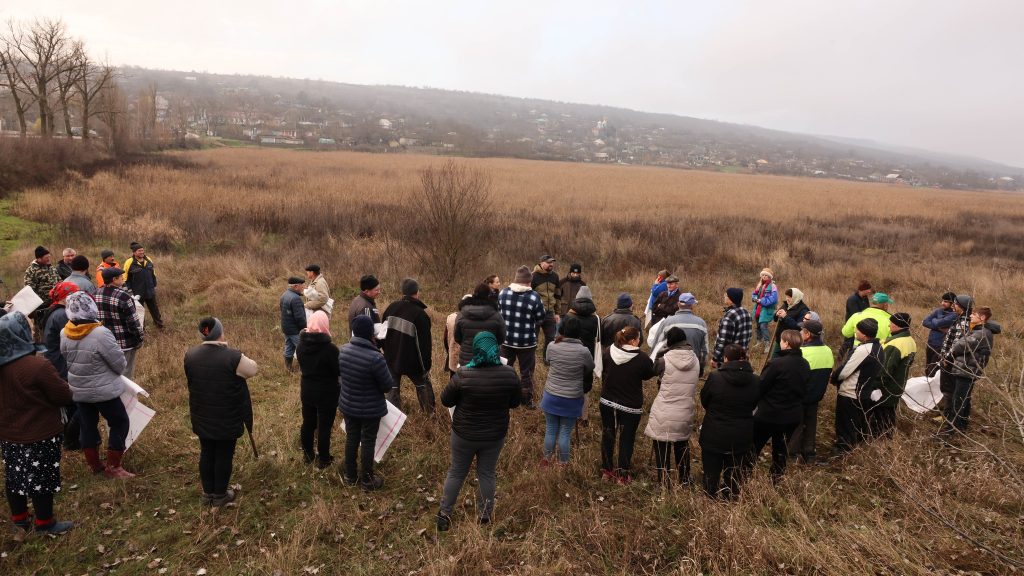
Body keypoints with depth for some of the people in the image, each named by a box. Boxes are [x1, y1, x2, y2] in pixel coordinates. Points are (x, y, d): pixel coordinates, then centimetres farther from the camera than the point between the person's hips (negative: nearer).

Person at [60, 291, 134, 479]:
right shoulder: (101, 334, -27)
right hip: (103, 390, -6)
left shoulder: (65, 333, -8)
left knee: (87, 425, 18)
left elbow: (66, 358, 7)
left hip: (78, 390, 6)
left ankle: (94, 465, 31)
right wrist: (122, 366, 3)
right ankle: (113, 467, 12)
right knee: (119, 423, 8)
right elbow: (120, 364, -20)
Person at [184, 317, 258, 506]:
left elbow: (192, 381, 10)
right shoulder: (233, 356, -24)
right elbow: (253, 369, -5)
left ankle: (207, 493, 33)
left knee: (206, 453, 19)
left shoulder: (190, 355, -8)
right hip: (227, 418, -5)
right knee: (224, 455, 10)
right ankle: (220, 495, 24)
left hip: (202, 416, 5)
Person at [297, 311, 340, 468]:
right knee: (324, 427, 8)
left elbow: (302, 366, 9)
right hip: (327, 393, -6)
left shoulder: (301, 344, -6)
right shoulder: (330, 348, -26)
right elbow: (340, 371, -17)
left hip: (306, 390, 6)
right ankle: (323, 460, 22)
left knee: (307, 423, 20)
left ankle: (308, 454, 37)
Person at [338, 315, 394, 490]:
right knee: (368, 442, 11)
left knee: (351, 439, 21)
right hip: (371, 409, -5)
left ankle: (350, 475, 38)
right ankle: (367, 481, 27)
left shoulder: (343, 350, -11)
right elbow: (388, 385, -20)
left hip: (348, 405, 5)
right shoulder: (375, 358, -32)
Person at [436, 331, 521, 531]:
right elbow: (515, 403, 0)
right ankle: (485, 514, 36)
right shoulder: (509, 374, -16)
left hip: (464, 434, -2)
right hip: (495, 435, 2)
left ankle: (444, 513, 29)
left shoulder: (463, 375, -23)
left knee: (456, 473, 18)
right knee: (487, 474, 20)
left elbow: (446, 400, -9)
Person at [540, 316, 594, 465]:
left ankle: (547, 458, 34)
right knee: (565, 434, 11)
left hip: (551, 396, 2)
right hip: (572, 400, -1)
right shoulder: (583, 351, -18)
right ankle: (562, 463, 26)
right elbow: (590, 370, -1)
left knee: (550, 430, 17)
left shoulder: (552, 346, -14)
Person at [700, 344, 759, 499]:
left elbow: (704, 400, -5)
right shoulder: (755, 381, -9)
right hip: (742, 437, 3)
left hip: (714, 435, -3)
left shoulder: (715, 377, -20)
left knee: (711, 474, 12)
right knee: (734, 474, 21)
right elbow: (753, 405, 5)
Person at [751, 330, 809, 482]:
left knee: (753, 447, 9)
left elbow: (760, 387, -19)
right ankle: (777, 477, 35)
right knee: (781, 448, 23)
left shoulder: (776, 364, -25)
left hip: (769, 414, -6)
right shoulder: (805, 365, -1)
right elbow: (804, 390, 10)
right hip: (793, 415, 6)